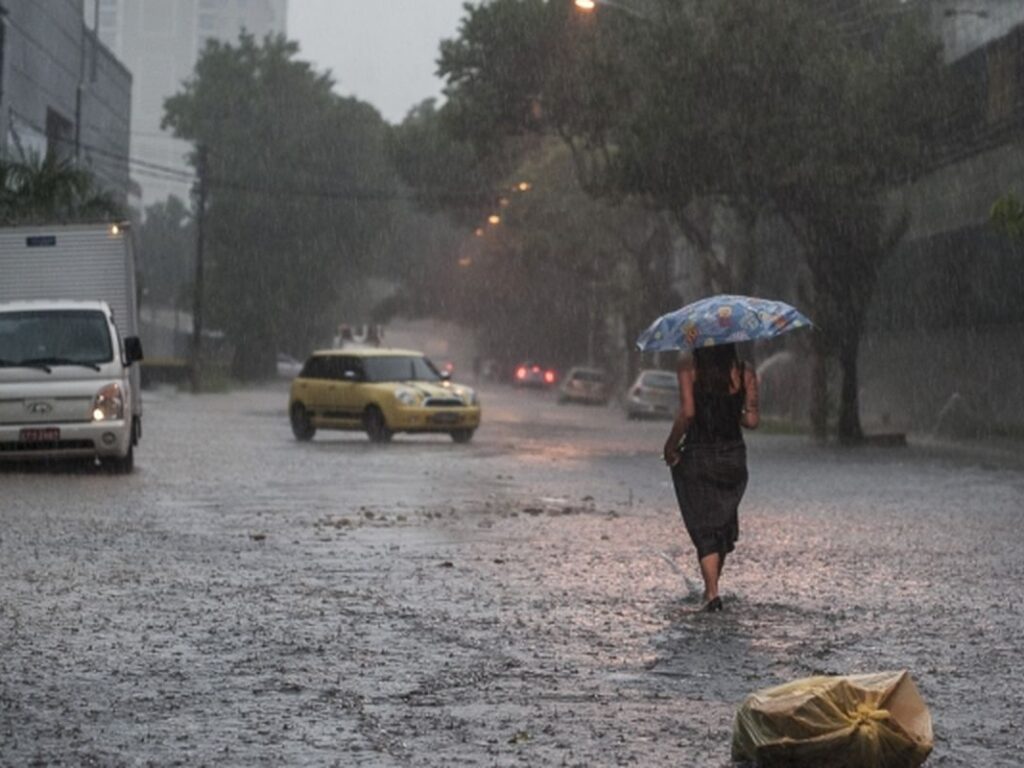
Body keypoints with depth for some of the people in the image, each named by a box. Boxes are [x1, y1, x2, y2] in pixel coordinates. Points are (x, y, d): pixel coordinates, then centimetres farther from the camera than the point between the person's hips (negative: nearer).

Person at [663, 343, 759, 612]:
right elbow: (752, 420, -6)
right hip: (733, 457, 3)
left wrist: (671, 444, -5)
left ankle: (712, 592, -9)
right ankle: (711, 587, 29)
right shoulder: (745, 373, -1)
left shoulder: (689, 367, -8)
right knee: (724, 523, 20)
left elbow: (687, 412, -17)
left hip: (696, 456, -3)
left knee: (704, 528, 3)